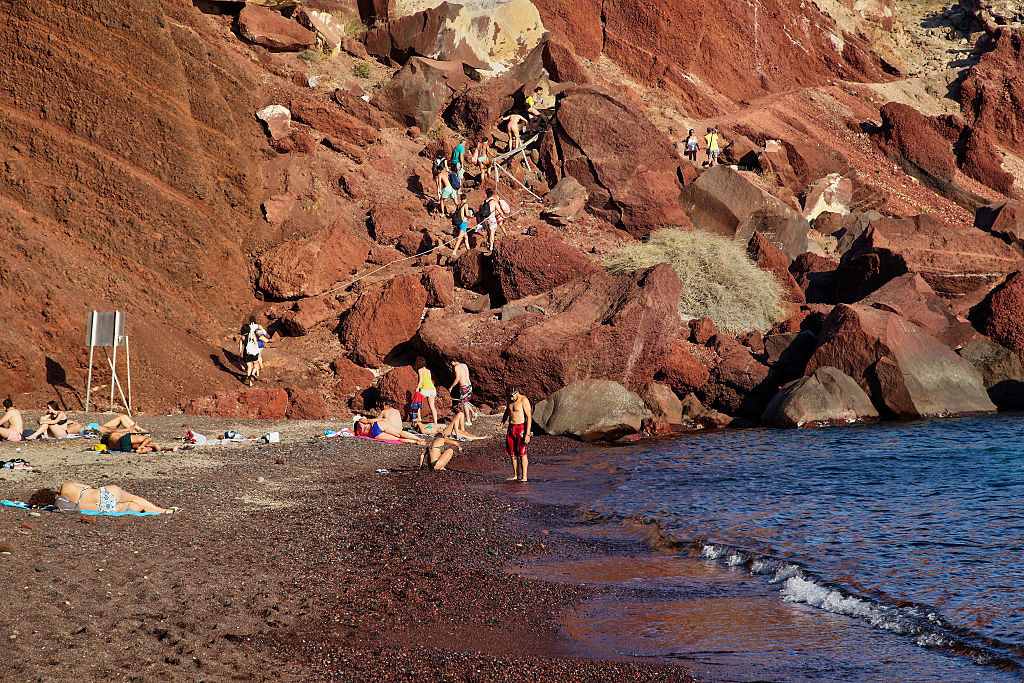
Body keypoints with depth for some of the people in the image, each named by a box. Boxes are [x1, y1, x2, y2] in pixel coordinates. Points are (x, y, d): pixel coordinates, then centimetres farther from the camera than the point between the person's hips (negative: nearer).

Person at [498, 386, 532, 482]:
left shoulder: (523, 400, -14)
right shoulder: (510, 400, 9)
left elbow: (529, 417, -16)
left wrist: (528, 434, -21)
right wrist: (501, 424, 13)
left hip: (521, 428, -7)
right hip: (511, 427, 7)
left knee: (522, 453, -10)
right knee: (512, 453, 8)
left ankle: (524, 477, -10)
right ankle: (515, 475, 18)